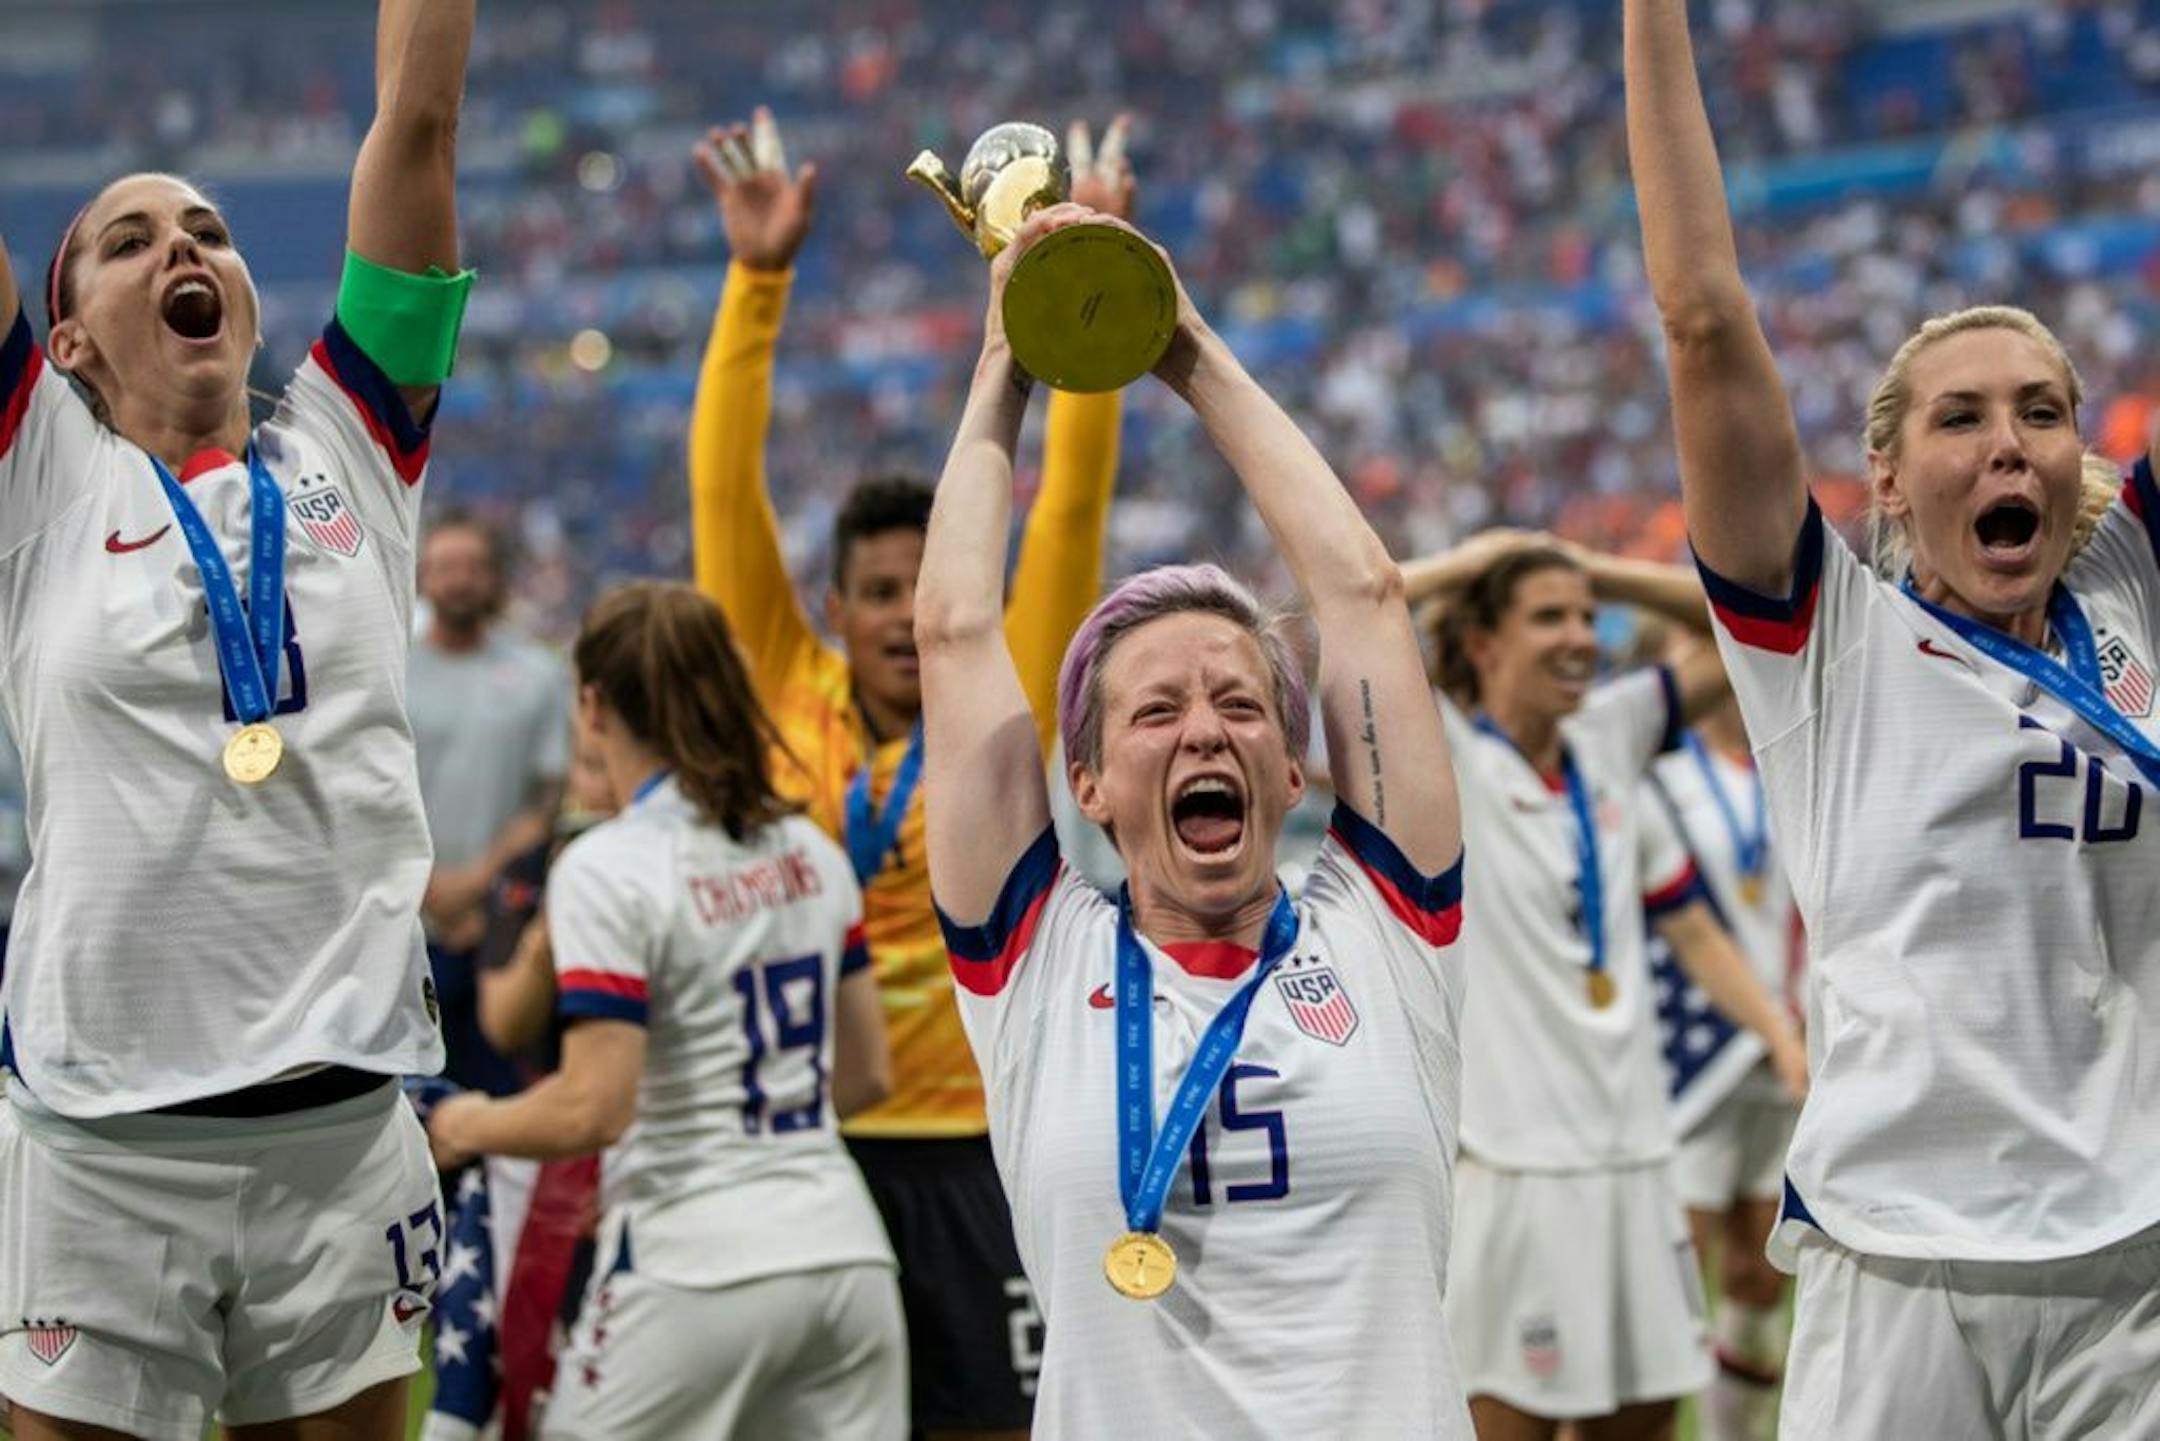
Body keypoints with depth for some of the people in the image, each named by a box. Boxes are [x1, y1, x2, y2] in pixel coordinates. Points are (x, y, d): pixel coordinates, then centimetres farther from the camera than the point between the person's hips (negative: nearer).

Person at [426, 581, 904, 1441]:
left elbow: (593, 1111, -16)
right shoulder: (809, 851, 9)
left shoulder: (607, 869, -11)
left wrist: (468, 1126, 1)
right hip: (845, 1252, 6)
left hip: (699, 1264, -6)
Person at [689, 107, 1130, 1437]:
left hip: (974, 1152, -1)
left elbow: (1073, 502, -7)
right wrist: (758, 280, -8)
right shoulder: (785, 696, 2)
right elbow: (725, 490, -2)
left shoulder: (1011, 710, -1)